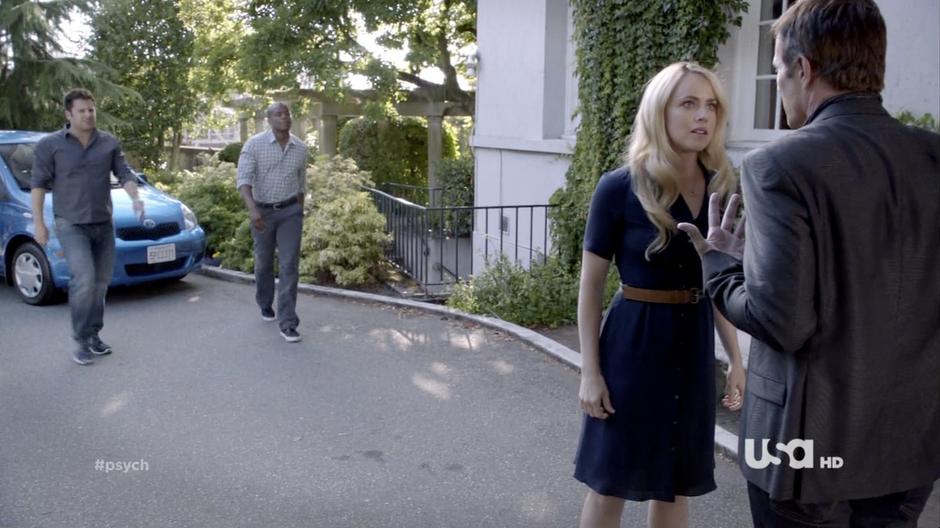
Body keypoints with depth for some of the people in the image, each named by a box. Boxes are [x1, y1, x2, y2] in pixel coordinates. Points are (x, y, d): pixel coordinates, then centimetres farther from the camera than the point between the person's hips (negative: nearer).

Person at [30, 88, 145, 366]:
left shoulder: (110, 143, 5)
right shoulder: (50, 145, -4)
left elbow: (125, 174, 6)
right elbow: (38, 183, -2)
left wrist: (135, 198, -14)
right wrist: (38, 222, -6)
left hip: (103, 224, 4)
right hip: (70, 224, -4)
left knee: (101, 281, 9)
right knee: (84, 279, -18)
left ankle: (94, 334, 22)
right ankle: (82, 341, -7)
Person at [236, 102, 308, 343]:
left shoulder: (301, 148, 2)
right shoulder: (254, 144, -9)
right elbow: (244, 179, -18)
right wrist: (252, 209, -33)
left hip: (290, 211, 1)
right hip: (262, 212, -1)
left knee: (289, 266, -9)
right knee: (264, 264, 14)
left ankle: (287, 323, -9)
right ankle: (265, 305, 41)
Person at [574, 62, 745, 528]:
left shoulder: (721, 187, 2)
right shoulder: (619, 187, -12)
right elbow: (590, 286, -8)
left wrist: (736, 358, 8)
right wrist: (590, 371, -11)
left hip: (695, 342, 5)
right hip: (634, 340, -4)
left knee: (676, 481, 17)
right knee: (612, 480, 8)